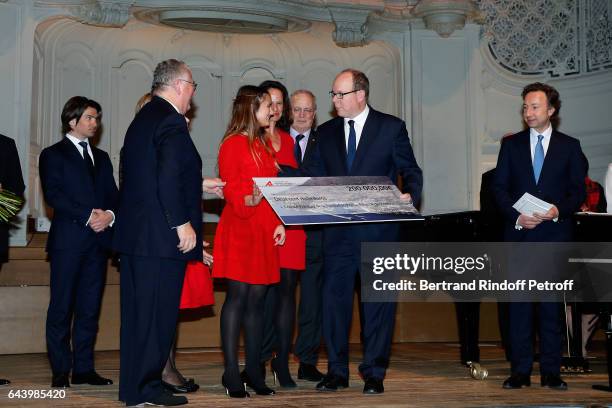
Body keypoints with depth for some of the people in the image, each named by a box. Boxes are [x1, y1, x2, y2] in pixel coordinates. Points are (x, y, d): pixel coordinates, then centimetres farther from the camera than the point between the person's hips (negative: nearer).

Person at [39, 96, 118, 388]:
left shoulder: (101, 157, 22)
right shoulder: (53, 155, 5)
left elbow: (113, 195, 15)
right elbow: (53, 195, -8)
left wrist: (110, 215, -7)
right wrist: (88, 216, -16)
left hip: (98, 240, 5)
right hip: (68, 240, -5)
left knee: (90, 308, 5)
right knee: (61, 307, -2)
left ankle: (84, 368, 11)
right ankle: (60, 371, 4)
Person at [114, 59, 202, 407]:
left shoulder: (143, 118, 18)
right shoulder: (171, 122, -13)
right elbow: (168, 180, -22)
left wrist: (198, 185, 25)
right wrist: (182, 223, -17)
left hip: (135, 234, 10)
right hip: (161, 236, -10)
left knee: (138, 312, 14)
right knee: (158, 312, -1)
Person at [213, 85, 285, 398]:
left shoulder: (264, 144, 19)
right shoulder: (233, 144, -4)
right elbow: (230, 189, -9)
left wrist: (279, 222, 8)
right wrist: (249, 200, -29)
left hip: (264, 232, 7)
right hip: (239, 230, -7)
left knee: (257, 299, 6)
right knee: (238, 296, -5)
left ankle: (253, 370, 11)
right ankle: (231, 373, 0)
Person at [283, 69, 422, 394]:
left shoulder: (391, 127, 2)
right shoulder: (326, 132, 12)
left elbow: (410, 171, 2)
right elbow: (311, 174, 7)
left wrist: (409, 195, -17)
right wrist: (277, 171, -6)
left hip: (378, 229, -3)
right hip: (338, 230, 3)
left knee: (378, 301, 4)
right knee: (334, 299, 6)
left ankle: (374, 373, 14)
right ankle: (337, 371, 17)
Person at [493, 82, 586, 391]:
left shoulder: (569, 146, 8)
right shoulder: (512, 145, 10)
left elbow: (578, 191, 4)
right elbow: (500, 188, 5)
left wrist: (559, 211, -14)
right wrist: (516, 216, -10)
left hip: (554, 235, 0)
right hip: (519, 235, 1)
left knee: (552, 304, 2)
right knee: (519, 303, 0)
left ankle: (550, 373, 9)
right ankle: (520, 371, 7)